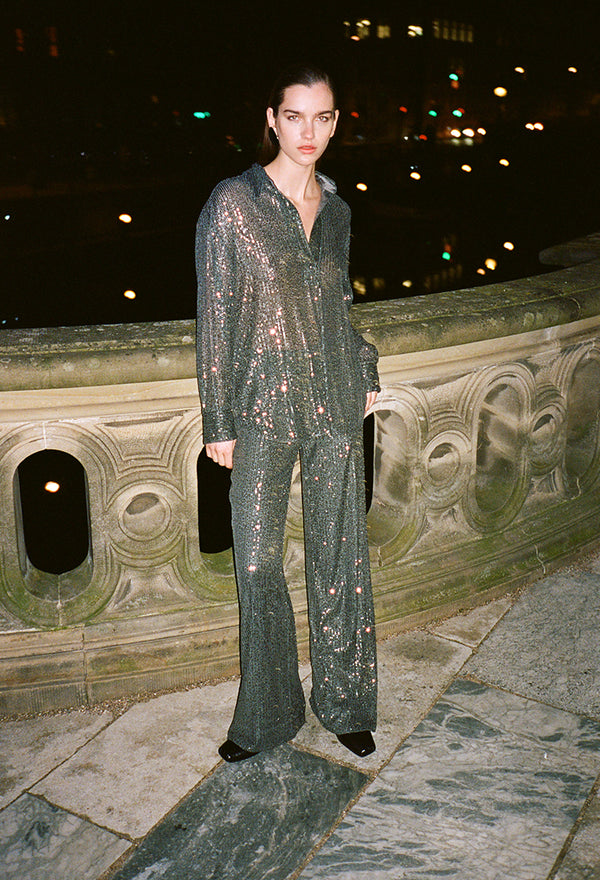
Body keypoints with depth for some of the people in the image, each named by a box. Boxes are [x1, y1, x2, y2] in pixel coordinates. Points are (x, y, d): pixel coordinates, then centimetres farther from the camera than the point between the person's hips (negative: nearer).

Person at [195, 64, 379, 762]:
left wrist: (365, 371, 13)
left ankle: (343, 704, 29)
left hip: (335, 403, 4)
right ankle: (266, 716, 24)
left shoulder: (335, 208, 8)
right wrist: (217, 422, -8)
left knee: (339, 556, 10)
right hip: (263, 408, -3)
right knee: (259, 561, 5)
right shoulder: (232, 203, -7)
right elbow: (214, 318, -7)